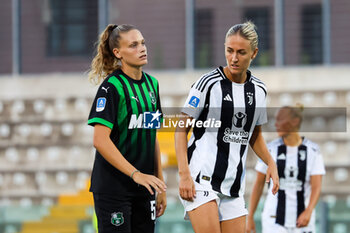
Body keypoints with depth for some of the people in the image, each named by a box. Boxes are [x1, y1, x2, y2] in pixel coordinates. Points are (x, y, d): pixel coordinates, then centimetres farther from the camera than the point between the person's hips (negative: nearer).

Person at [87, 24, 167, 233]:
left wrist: (160, 185, 15)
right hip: (112, 188, -7)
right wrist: (136, 174, -24)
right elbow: (100, 140, -19)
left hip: (143, 188, 7)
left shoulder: (151, 83, 11)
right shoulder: (112, 87, -11)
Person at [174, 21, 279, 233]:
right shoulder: (209, 83, -7)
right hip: (201, 178, -6)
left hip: (234, 184, 6)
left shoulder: (259, 90, 9)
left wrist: (271, 162, 5)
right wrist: (184, 173, -15)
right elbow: (182, 129, -5)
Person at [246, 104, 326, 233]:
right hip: (274, 221, -1)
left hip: (302, 220, 1)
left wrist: (308, 212, -29)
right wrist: (250, 218, 2)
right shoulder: (270, 149, -2)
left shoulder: (313, 151, -4)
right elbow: (258, 185, 4)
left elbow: (316, 187, -11)